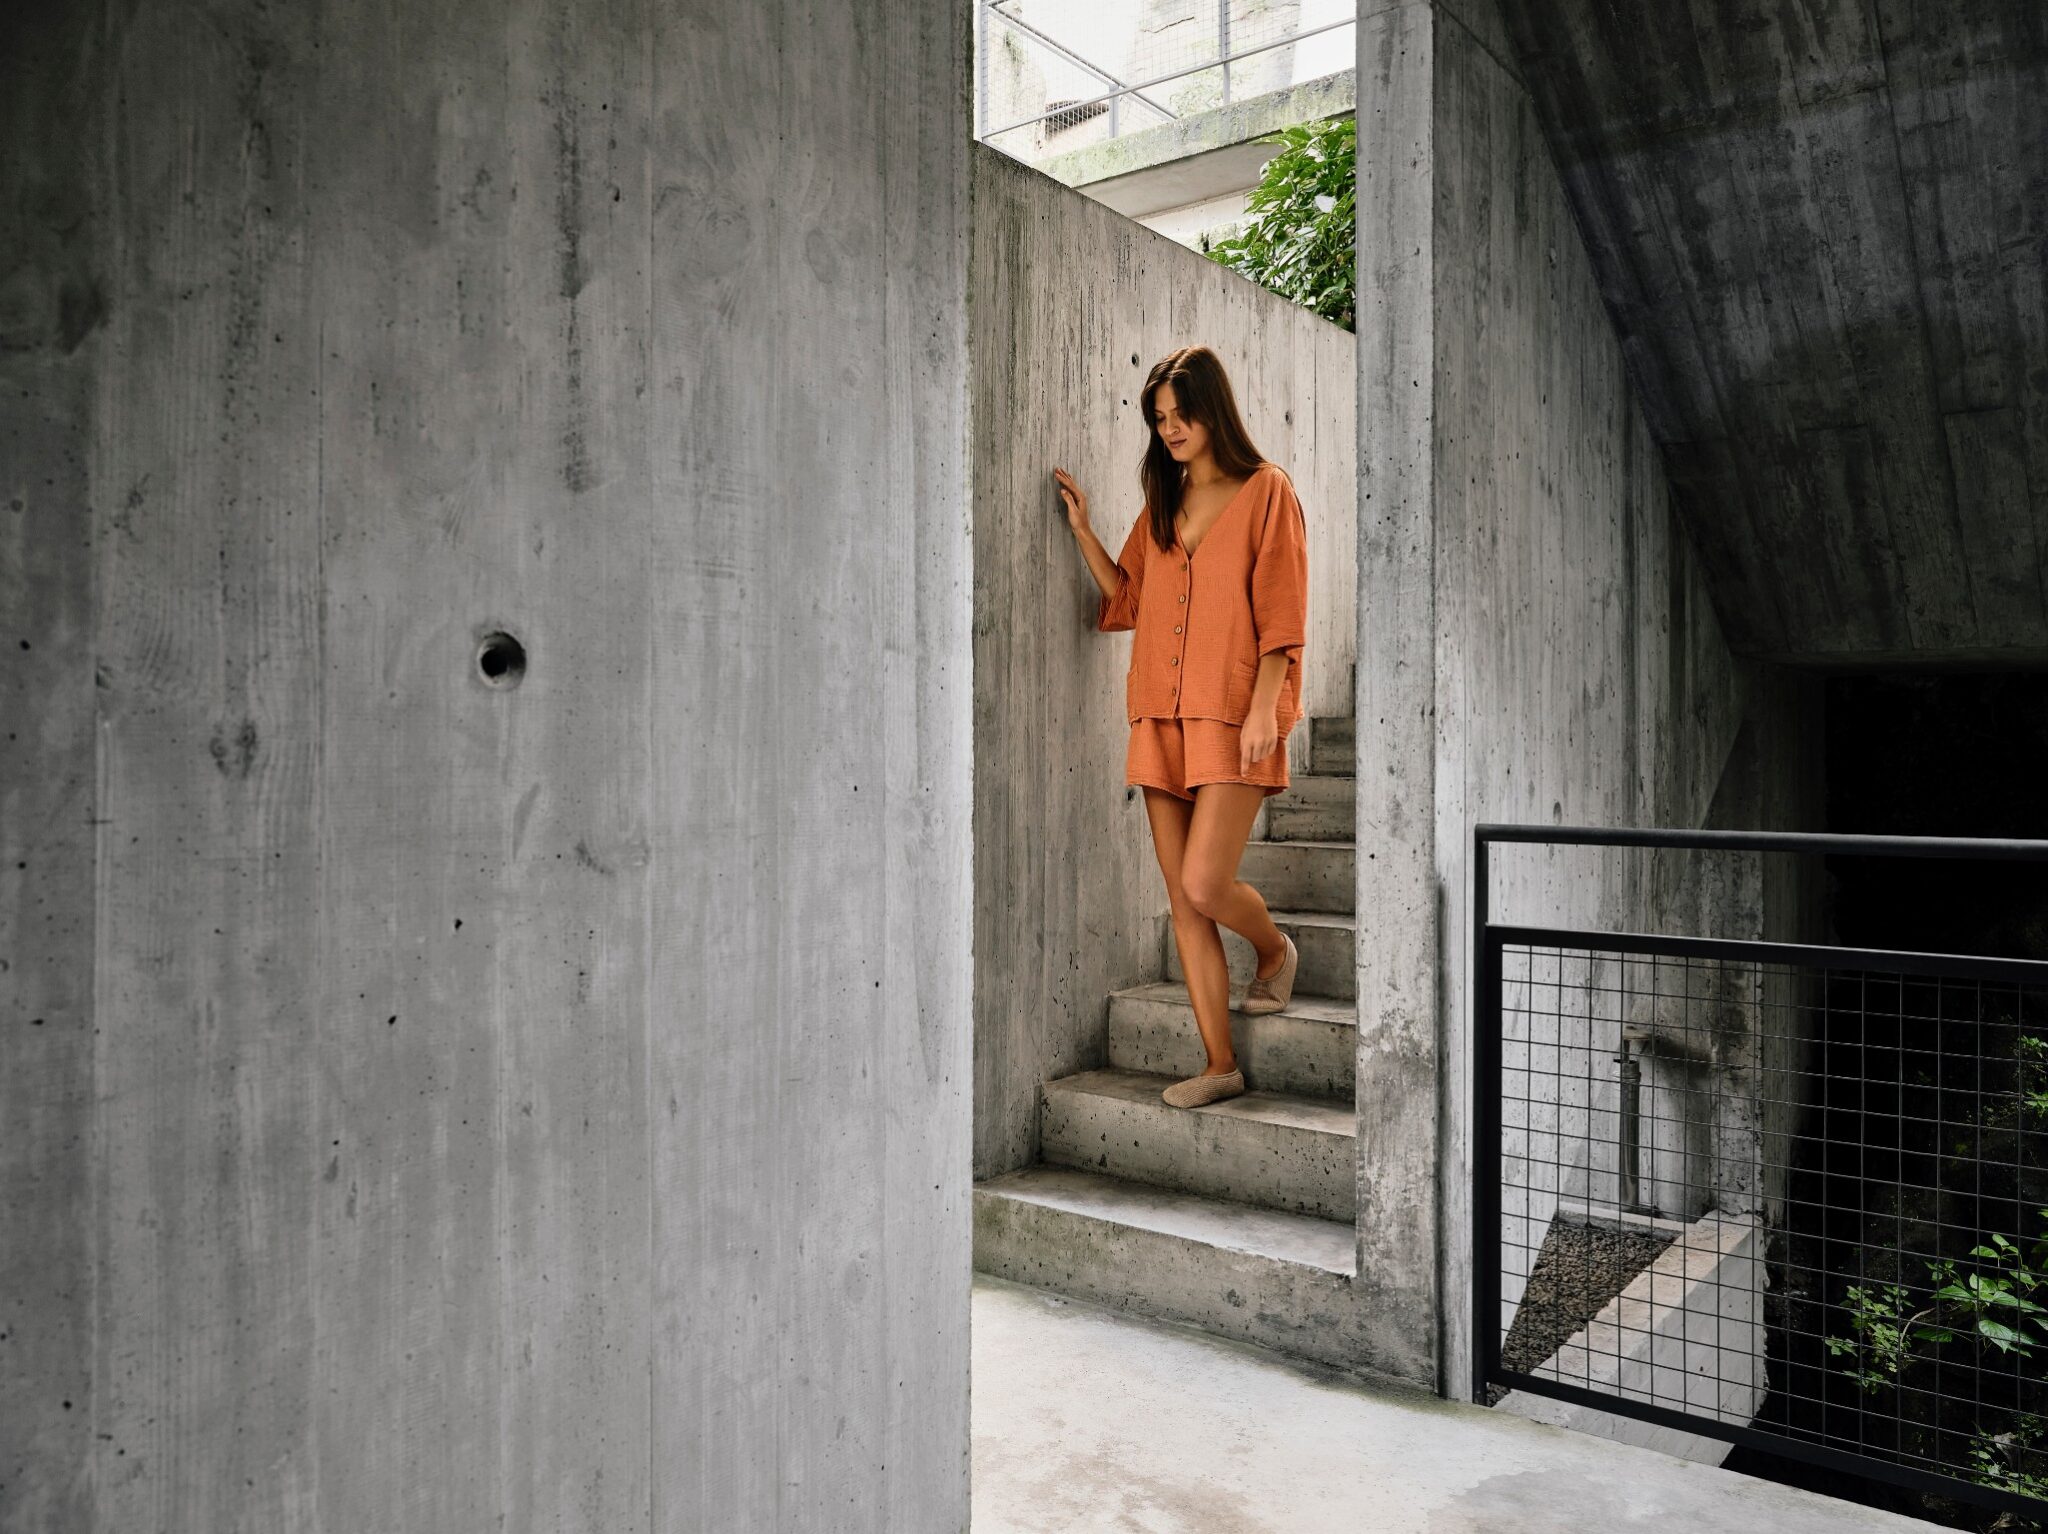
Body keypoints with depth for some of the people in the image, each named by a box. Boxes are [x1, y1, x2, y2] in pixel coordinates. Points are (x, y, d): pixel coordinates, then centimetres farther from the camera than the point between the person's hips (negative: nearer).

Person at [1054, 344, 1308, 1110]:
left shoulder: (1265, 492, 0)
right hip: (1161, 721, 6)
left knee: (1204, 885, -15)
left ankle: (1275, 948, 20)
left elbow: (1280, 613, -6)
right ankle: (1221, 1063, 12)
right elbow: (1125, 597, 19)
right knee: (1182, 898, 4)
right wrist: (1082, 528, 12)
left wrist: (1264, 705, -16)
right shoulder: (1162, 505, 18)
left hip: (1233, 721, -6)